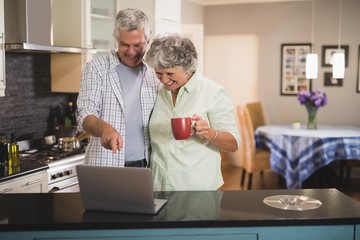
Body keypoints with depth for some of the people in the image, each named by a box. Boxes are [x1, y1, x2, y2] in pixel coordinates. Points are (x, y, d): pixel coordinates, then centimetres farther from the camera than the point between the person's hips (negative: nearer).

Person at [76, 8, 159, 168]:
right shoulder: (96, 68, -2)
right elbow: (85, 116, -11)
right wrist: (104, 128, -31)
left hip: (145, 166, 3)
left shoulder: (154, 75, 8)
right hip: (105, 168, -3)